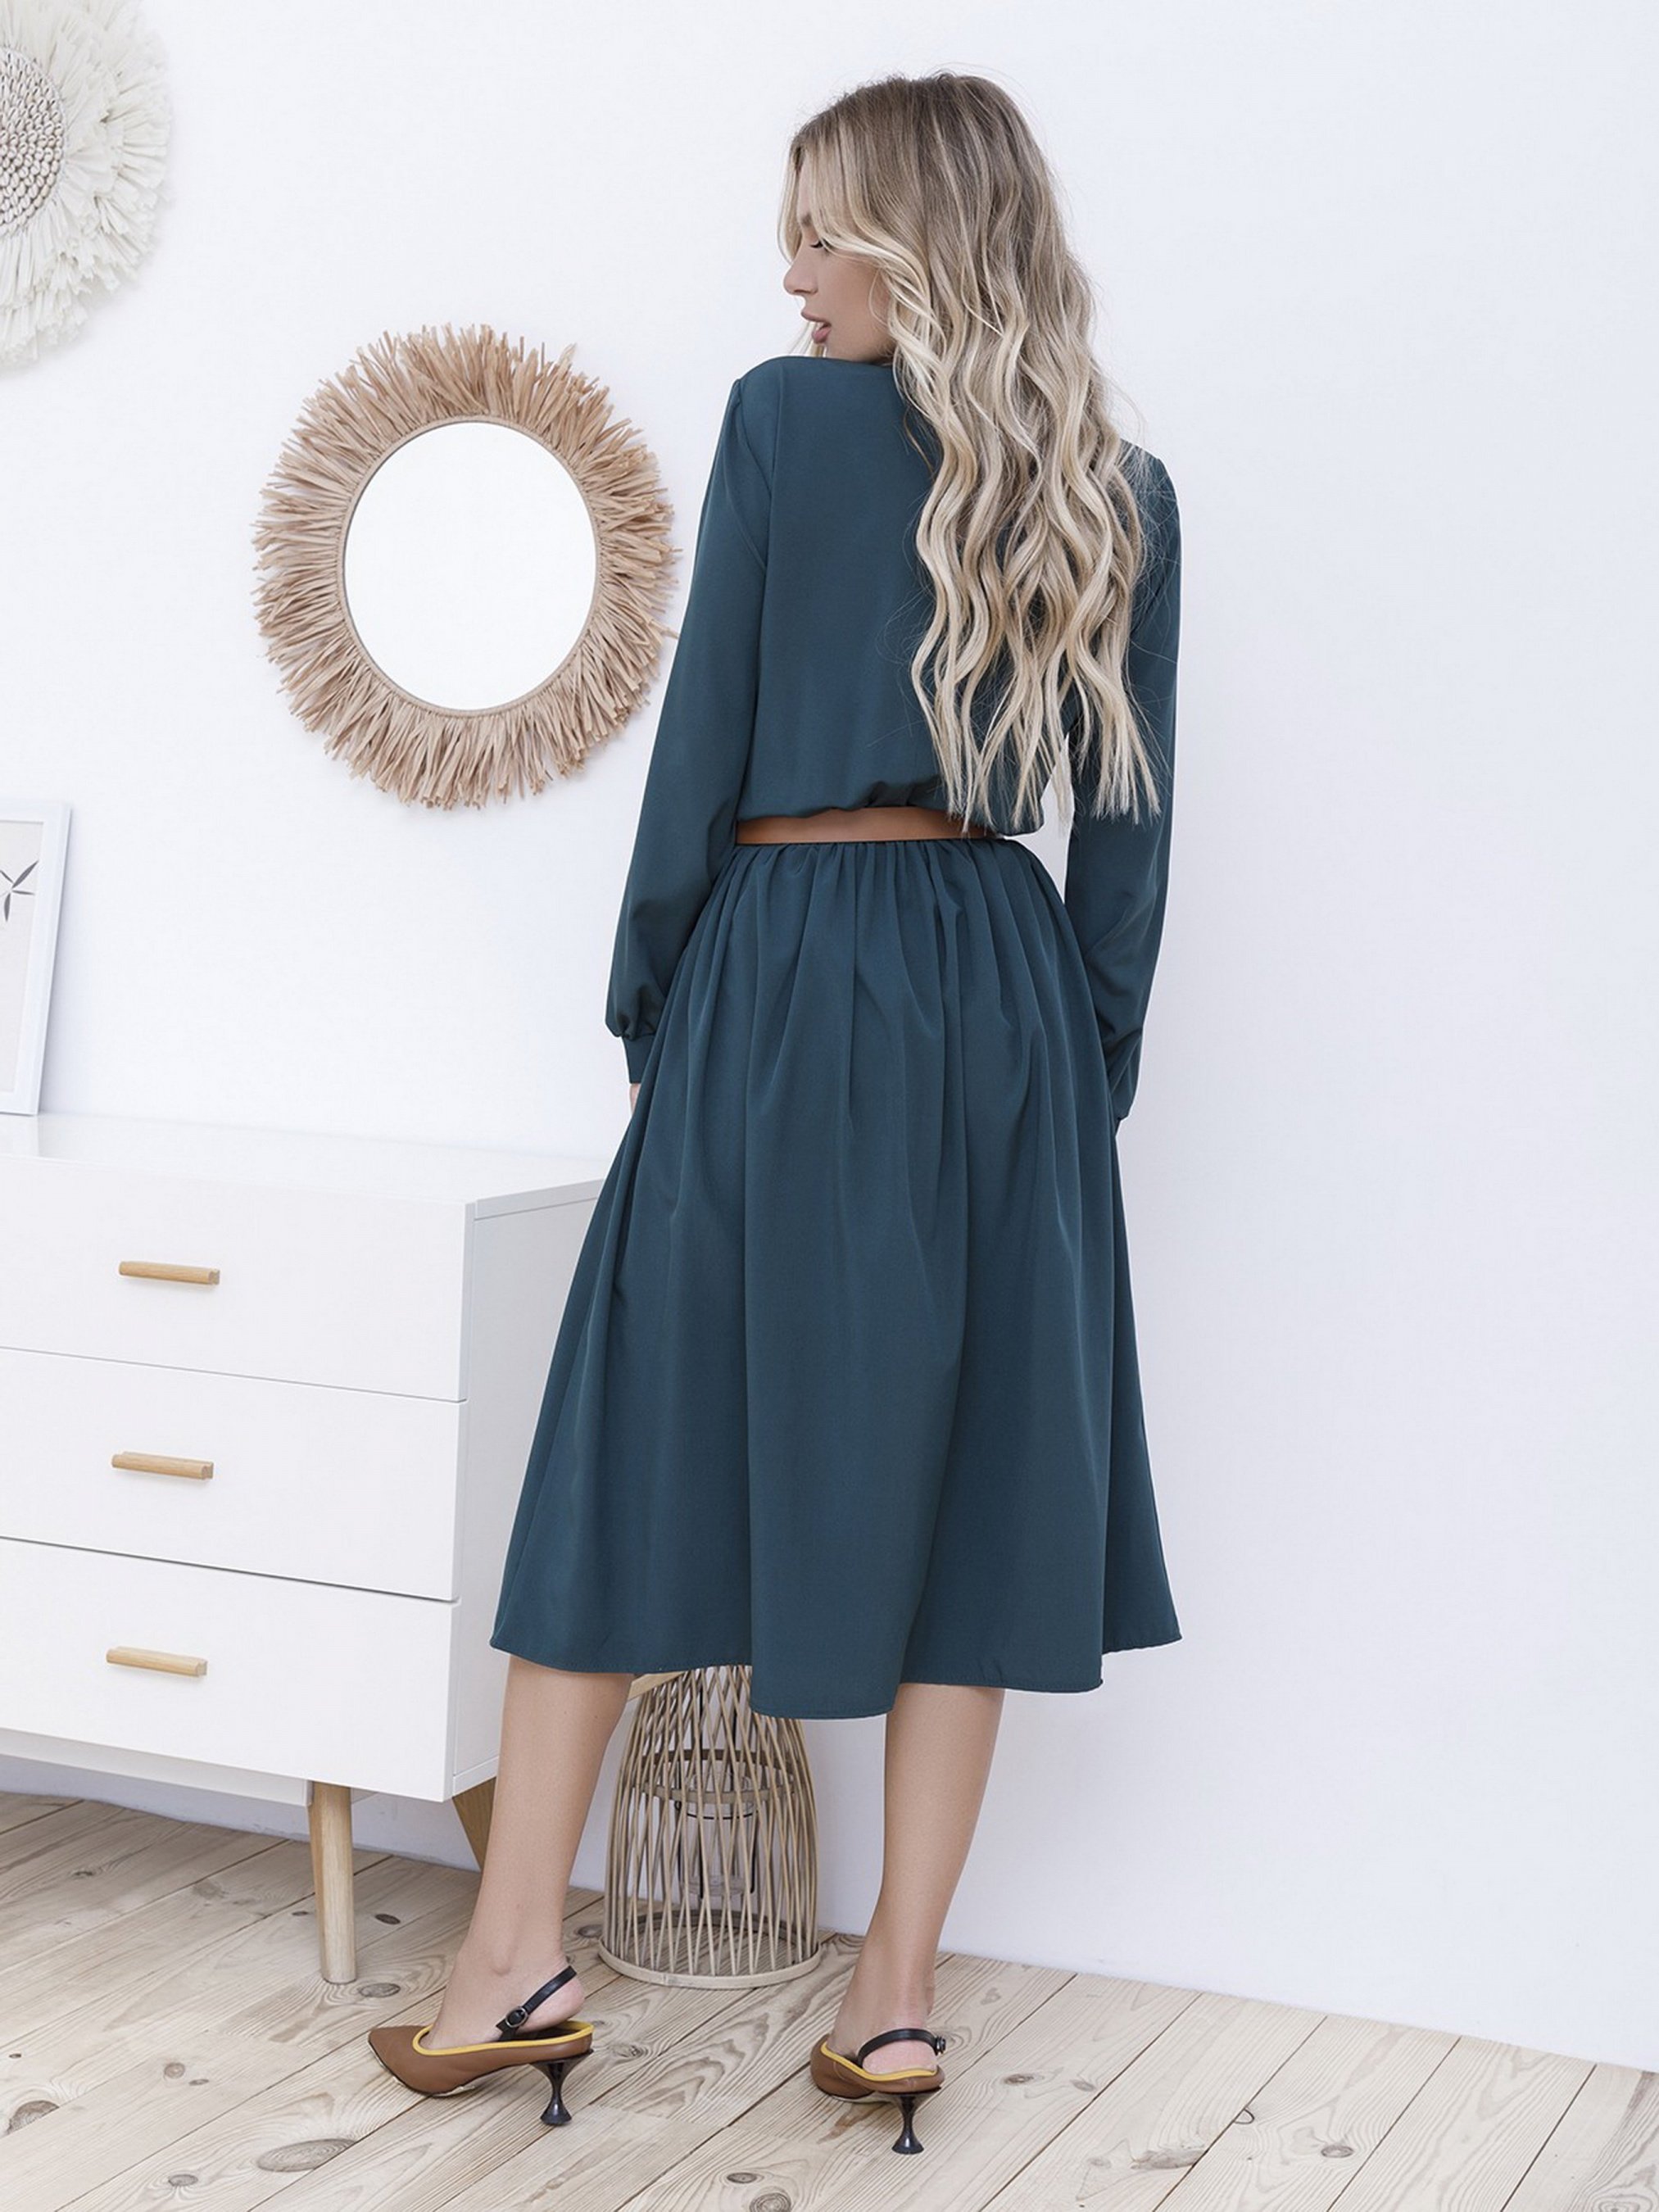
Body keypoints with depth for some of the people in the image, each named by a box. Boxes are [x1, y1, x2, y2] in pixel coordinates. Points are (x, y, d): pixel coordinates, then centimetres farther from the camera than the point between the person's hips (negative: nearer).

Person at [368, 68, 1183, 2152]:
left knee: (640, 1432, 5)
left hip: (785, 973, -3)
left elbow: (706, 731, -5)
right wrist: (1089, 1070, 13)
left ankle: (518, 1947, 10)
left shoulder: (788, 415, -4)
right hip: (1008, 990, 4)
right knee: (965, 1465, 7)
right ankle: (898, 1987, 12)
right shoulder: (1121, 489, 6)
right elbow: (1129, 824, 6)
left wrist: (645, 993, 3)